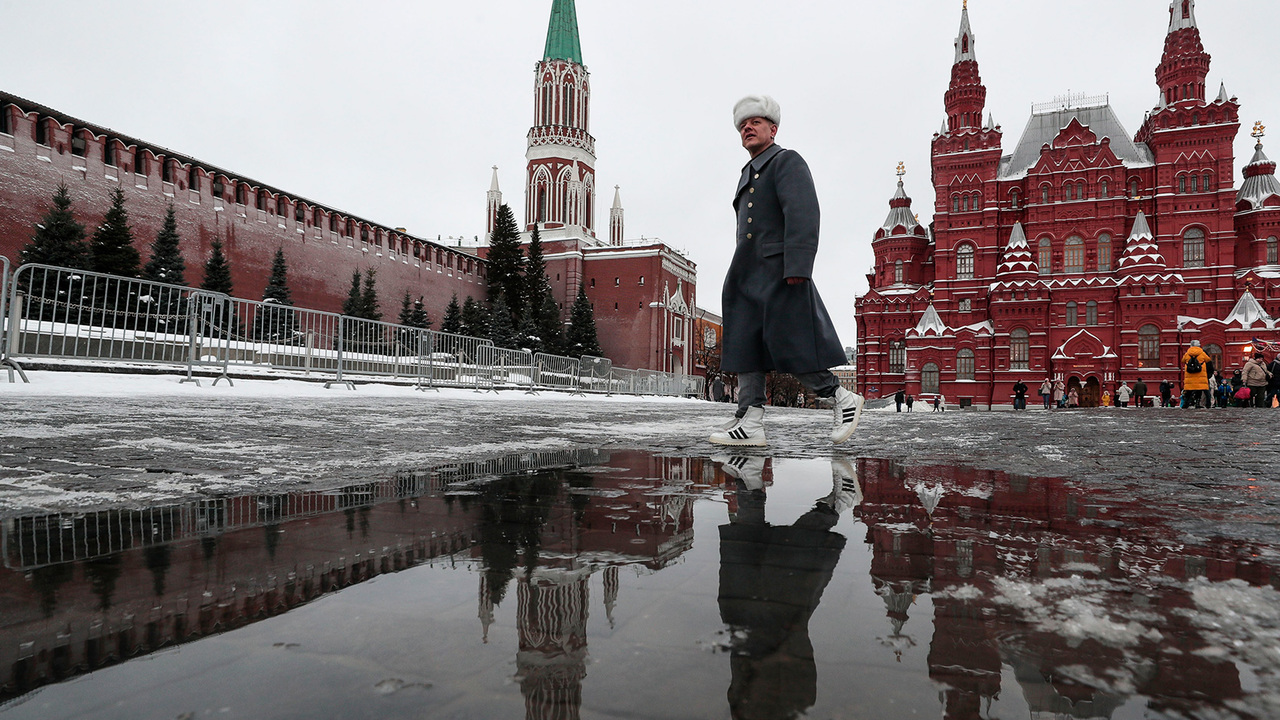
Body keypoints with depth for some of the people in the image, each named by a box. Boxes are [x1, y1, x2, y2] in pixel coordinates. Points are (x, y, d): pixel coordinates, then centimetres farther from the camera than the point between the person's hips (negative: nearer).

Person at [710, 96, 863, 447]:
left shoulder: (787, 161, -1)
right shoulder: (749, 173, 25)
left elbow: (803, 214, -15)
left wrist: (796, 267, -25)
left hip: (779, 274, -9)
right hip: (747, 280, 9)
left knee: (791, 347, -9)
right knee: (745, 346, 2)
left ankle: (842, 399, 9)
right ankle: (750, 423, 3)